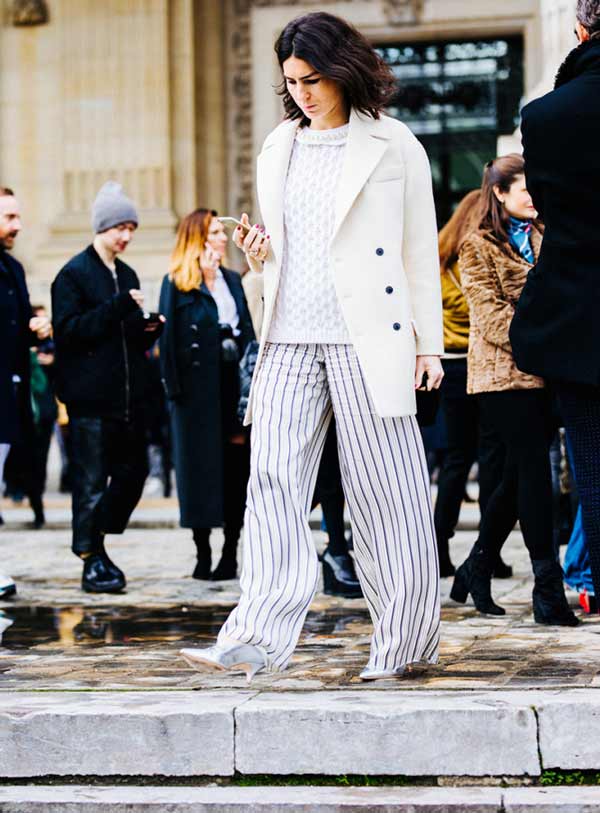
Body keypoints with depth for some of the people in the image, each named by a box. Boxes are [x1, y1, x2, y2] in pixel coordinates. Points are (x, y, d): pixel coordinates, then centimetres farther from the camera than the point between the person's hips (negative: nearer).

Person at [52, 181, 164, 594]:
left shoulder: (127, 275, 18)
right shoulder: (74, 274, -4)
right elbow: (68, 331, -13)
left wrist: (150, 329, 1)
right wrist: (117, 308, -19)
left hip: (128, 394, 7)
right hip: (90, 396, -7)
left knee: (134, 470, 7)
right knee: (92, 479, -4)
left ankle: (97, 545, 20)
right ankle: (93, 559, 3)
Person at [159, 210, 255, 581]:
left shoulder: (233, 280, 15)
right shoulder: (176, 283, 0)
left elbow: (247, 332, 13)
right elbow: (169, 336, -6)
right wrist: (174, 386, -14)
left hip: (234, 384, 4)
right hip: (198, 389, -4)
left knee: (237, 464, 2)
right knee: (201, 467, 0)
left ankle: (230, 553, 9)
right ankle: (203, 554, 7)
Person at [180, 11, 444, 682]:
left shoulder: (392, 145, 2)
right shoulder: (278, 148, 16)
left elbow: (420, 249, 3)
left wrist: (428, 343, 0)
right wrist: (258, 255, 1)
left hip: (367, 340, -4)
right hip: (290, 341, 4)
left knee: (385, 488, 0)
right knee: (272, 479, -7)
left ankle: (404, 641, 12)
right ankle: (256, 641, -11)